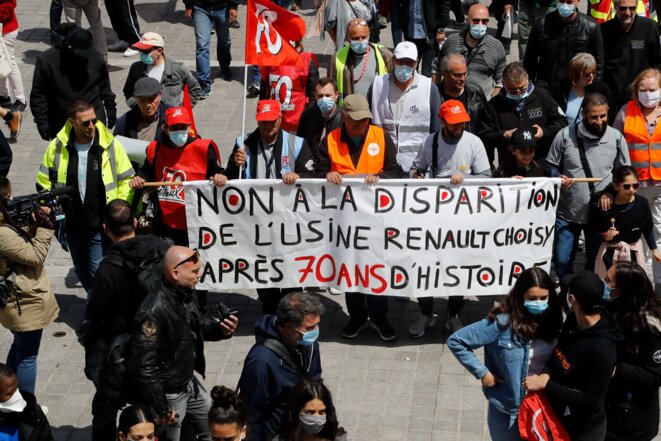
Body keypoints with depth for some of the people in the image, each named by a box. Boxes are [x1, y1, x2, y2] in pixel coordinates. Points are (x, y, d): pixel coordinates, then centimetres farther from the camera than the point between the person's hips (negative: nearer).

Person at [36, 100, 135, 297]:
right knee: (82, 272, 19)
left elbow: (126, 179, -1)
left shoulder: (110, 145, -8)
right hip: (73, 224, 3)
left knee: (98, 272, -6)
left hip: (102, 224, -3)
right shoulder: (57, 147, -4)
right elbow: (44, 183, 5)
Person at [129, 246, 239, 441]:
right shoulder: (153, 312, -33)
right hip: (168, 393, -8)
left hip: (190, 382, 8)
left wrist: (220, 328, -9)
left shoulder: (186, 293, -6)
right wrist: (162, 408, -23)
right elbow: (142, 367, -30)